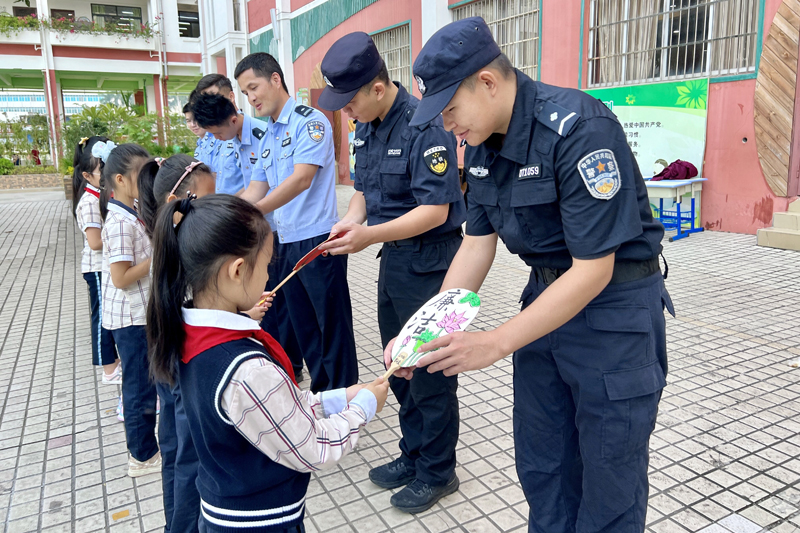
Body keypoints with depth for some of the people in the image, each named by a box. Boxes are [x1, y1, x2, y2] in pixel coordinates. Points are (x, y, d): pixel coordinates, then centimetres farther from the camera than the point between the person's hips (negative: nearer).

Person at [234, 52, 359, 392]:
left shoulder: (310, 121, -9)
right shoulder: (266, 138, 17)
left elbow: (302, 179, -20)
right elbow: (256, 189, 16)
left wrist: (253, 213, -27)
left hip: (317, 239, -8)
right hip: (285, 243, 9)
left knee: (332, 324, 2)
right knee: (301, 324, 15)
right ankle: (320, 392, 29)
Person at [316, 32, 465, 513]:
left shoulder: (425, 126, -20)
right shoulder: (367, 128, 7)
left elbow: (435, 210, -23)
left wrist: (370, 235, -30)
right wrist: (352, 219, -6)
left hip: (429, 262, -9)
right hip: (393, 258, 9)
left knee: (430, 373, 4)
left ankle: (437, 472, 24)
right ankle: (414, 454, 37)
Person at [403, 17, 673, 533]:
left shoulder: (578, 128, -25)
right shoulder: (482, 144, -1)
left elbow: (593, 271, -26)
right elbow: (478, 243, 3)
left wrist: (495, 344, -26)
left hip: (613, 303, -7)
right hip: (547, 294, 7)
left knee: (609, 479, 8)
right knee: (541, 467, 18)